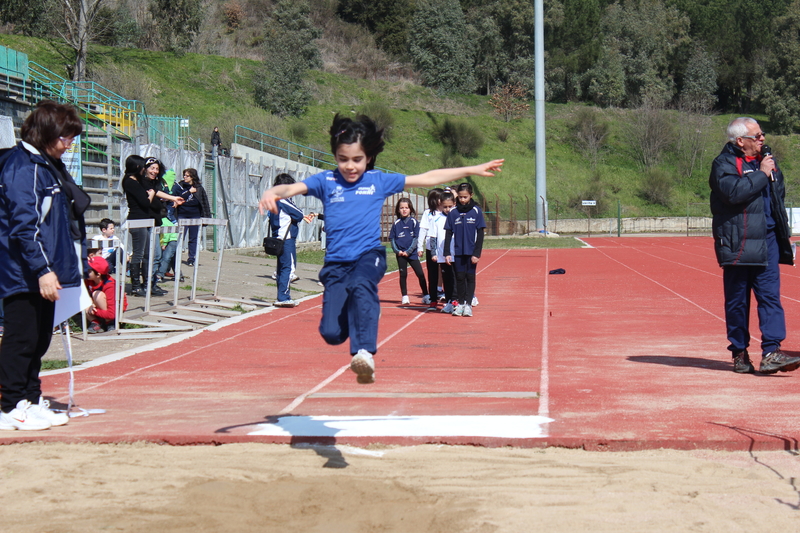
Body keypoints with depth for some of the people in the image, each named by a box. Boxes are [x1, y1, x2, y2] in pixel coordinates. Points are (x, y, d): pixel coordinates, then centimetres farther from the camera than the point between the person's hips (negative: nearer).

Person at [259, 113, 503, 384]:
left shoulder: (379, 180, 9)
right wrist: (272, 193, -33)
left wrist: (473, 170, 15)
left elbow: (428, 178, 14)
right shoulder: (326, 181, 7)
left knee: (360, 286, -37)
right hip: (336, 263, 1)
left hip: (369, 256, -1)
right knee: (331, 333, -11)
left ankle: (365, 353, -37)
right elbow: (292, 188, -9)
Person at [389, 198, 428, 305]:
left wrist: (408, 251, -12)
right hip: (400, 254, 1)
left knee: (420, 274, -3)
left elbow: (416, 238, -3)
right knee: (403, 275, 5)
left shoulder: (414, 222, 0)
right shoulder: (396, 223, 6)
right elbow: (392, 239, 6)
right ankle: (404, 297, 13)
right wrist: (397, 250, -8)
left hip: (412, 253, -1)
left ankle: (426, 296, 7)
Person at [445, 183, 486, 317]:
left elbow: (480, 234, -2)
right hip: (457, 251, 2)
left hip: (471, 251, -1)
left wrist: (477, 253, -8)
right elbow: (448, 234, 5)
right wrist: (447, 253, -2)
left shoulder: (476, 211, -2)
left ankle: (468, 304, 6)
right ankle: (460, 303, 13)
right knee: (459, 277, 5)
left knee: (470, 277, 3)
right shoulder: (453, 213, 2)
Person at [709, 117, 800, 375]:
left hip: (767, 240, 6)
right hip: (738, 243, -6)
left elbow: (778, 191, 31)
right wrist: (762, 174, -15)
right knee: (737, 300, 3)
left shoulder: (765, 159, 16)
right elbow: (734, 191, -24)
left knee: (770, 295, -3)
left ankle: (771, 352, -6)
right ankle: (739, 353, 14)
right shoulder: (724, 164, -5)